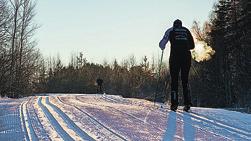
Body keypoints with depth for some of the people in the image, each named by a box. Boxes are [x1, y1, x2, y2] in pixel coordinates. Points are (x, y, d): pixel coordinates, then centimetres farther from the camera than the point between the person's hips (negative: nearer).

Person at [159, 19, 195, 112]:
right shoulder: (186, 31, 18)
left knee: (174, 80, 3)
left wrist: (163, 48, 28)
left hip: (175, 56, -2)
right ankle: (187, 103, -3)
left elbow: (162, 44, 6)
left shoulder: (171, 31, 11)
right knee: (185, 80, 8)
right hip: (186, 57, 2)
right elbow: (192, 45, 16)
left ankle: (174, 103, -5)